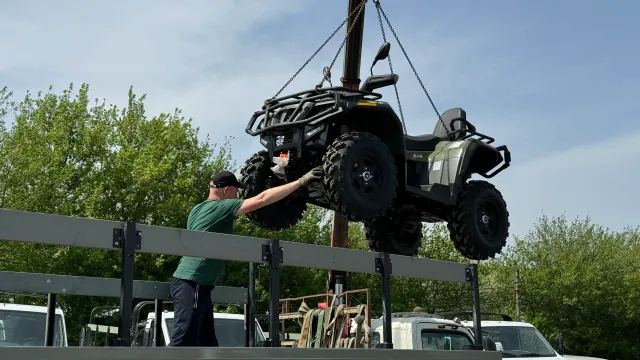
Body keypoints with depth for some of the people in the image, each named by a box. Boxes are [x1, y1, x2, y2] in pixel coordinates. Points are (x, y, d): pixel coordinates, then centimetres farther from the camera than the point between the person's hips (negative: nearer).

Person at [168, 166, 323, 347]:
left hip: (196, 285, 10)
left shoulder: (198, 209, 18)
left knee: (207, 344, 11)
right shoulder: (221, 207, -9)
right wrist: (301, 182, -13)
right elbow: (262, 199, -15)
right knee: (183, 342, -14)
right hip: (192, 284, -10)